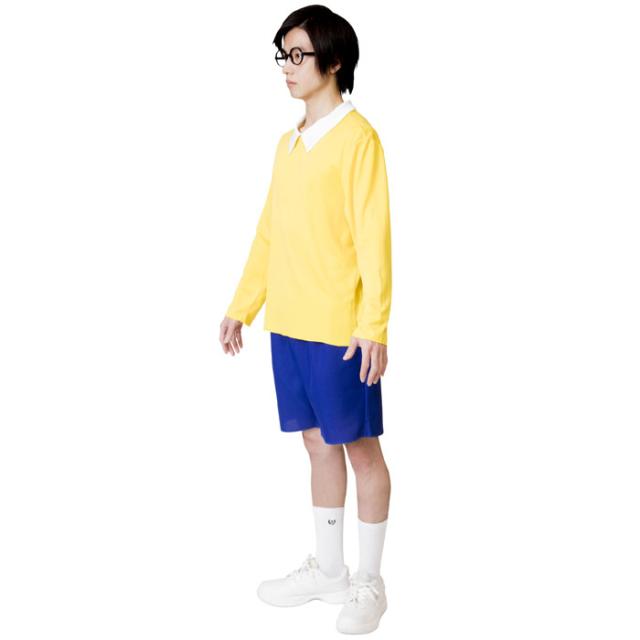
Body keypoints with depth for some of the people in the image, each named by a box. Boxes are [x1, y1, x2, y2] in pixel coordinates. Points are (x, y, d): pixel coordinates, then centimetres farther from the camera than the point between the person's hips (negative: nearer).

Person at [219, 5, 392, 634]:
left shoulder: (357, 136, -9)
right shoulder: (288, 143, 13)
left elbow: (374, 237, -14)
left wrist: (373, 327, -19)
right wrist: (241, 306, 16)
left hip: (338, 327, -7)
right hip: (287, 323, 7)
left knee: (360, 448, 5)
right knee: (319, 445, 16)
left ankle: (368, 583, 19)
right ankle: (328, 569, 29)